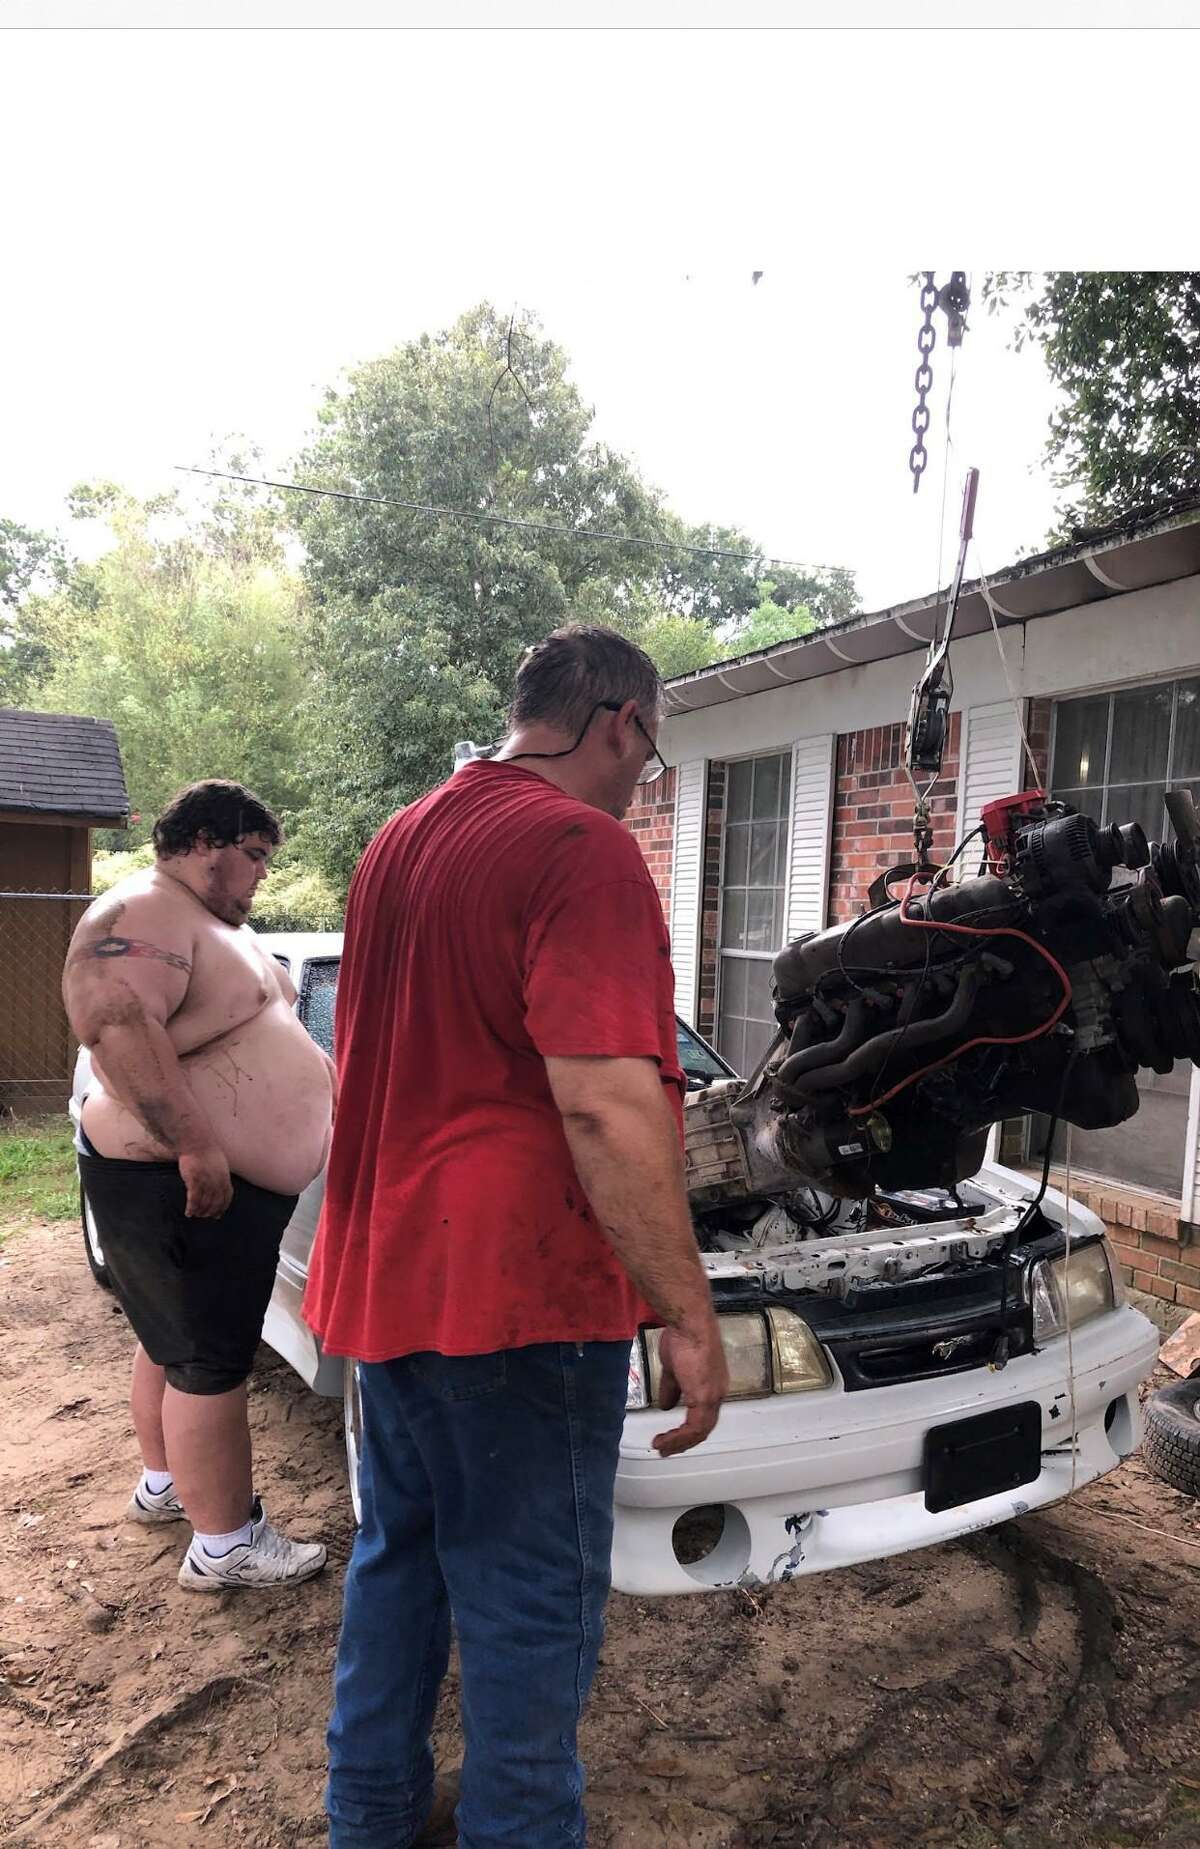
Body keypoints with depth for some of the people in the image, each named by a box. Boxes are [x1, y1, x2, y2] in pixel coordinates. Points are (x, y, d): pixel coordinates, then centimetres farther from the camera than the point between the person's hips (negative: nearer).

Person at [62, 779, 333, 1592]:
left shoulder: (218, 922, 16)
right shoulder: (143, 914, -19)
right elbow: (112, 1020, -34)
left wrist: (325, 1074, 23)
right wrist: (194, 1144, -33)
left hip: (224, 1184, 11)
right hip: (184, 1188, -11)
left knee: (174, 1341, 23)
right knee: (211, 1360, -1)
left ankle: (166, 1483, 41)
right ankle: (226, 1546, 12)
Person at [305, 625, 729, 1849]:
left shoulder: (397, 841, 11)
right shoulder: (581, 848, -17)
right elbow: (607, 1105, -26)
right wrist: (688, 1316, -20)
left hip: (383, 1276, 9)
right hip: (512, 1288, -9)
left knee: (398, 1554, 23)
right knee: (531, 1600, 9)